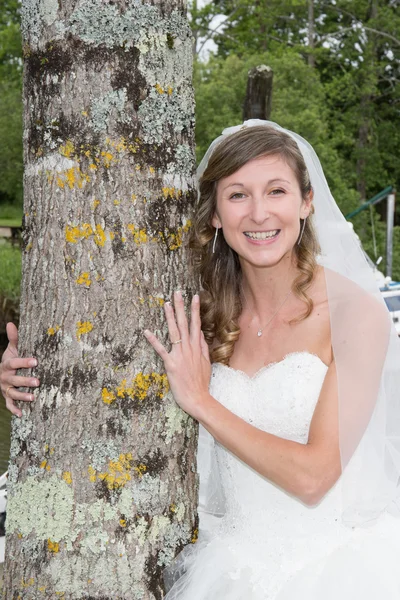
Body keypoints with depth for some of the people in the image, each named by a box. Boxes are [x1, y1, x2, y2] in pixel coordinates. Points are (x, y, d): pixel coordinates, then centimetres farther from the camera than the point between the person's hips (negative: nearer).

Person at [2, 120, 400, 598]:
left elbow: (311, 476, -14)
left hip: (341, 561, -2)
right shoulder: (207, 315, 1)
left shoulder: (356, 312, -12)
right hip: (240, 560, 3)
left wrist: (200, 401, -13)